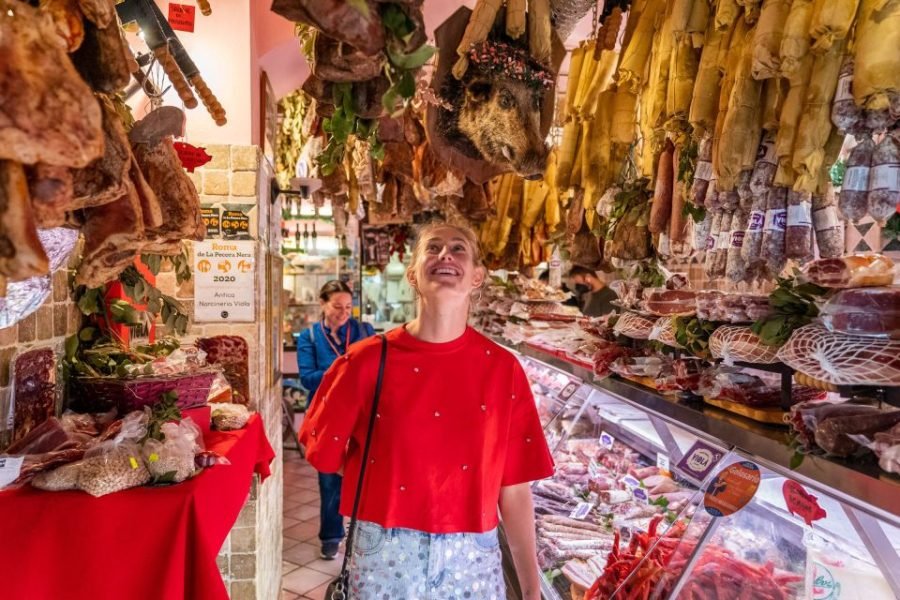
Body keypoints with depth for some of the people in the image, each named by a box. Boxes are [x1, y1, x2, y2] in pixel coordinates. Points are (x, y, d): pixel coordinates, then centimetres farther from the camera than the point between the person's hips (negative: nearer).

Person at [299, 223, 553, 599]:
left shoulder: (502, 369, -5)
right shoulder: (367, 360, -9)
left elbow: (514, 490, -3)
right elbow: (324, 451, 2)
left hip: (472, 559, 1)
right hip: (385, 556, -1)